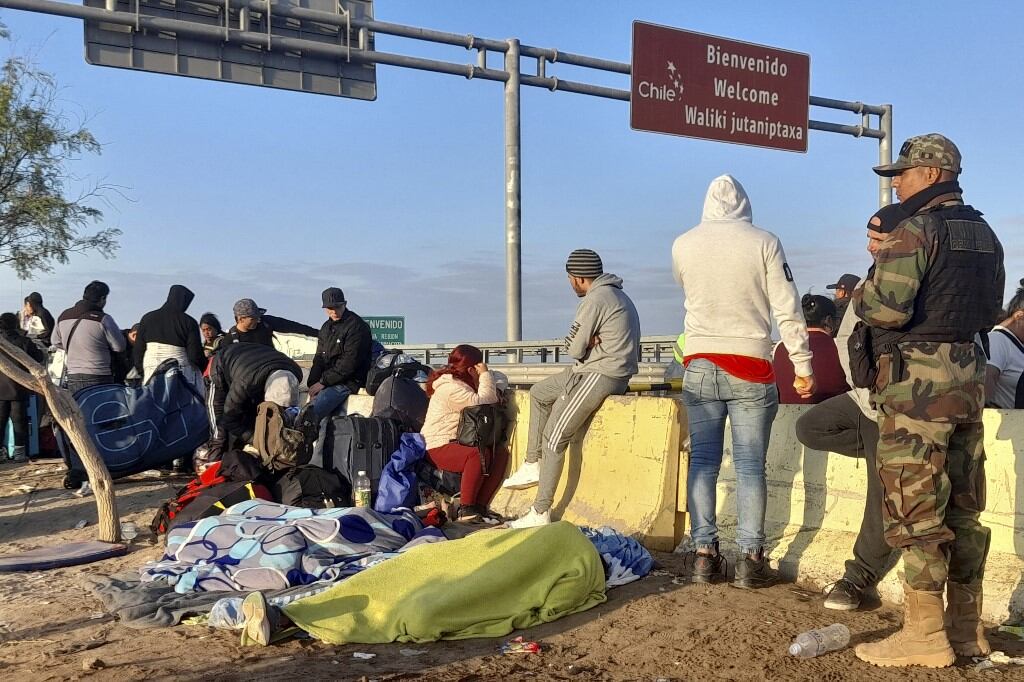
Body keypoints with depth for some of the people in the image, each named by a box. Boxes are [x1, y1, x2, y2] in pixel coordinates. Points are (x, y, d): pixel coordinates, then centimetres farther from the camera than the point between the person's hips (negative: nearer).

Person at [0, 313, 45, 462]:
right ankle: (19, 452, 7)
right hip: (17, 389, -2)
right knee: (19, 420, 5)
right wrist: (42, 352, 21)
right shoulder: (23, 342, -9)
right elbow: (38, 358, 0)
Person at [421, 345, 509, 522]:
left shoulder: (461, 384, 17)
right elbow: (482, 403, -22)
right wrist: (485, 375, -12)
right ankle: (465, 509, -25)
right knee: (478, 454, -35)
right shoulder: (450, 388, -16)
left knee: (501, 452, -7)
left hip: (456, 443, 10)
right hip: (438, 447, -10)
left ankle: (480, 506, -5)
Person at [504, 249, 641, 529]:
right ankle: (533, 465, 19)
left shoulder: (595, 299, -16)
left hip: (600, 376, -11)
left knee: (553, 438, -11)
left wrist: (584, 343, 5)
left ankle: (541, 513, -8)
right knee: (539, 393, 21)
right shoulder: (615, 294, 17)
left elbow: (573, 349, -14)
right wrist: (587, 342, -6)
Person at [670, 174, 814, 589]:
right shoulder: (764, 243, -6)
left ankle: (704, 554, 7)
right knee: (750, 464, 2)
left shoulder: (683, 245, 1)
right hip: (751, 368, -2)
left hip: (700, 365, 2)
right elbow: (788, 311, -6)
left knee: (702, 460, 7)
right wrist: (803, 366, 1)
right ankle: (750, 559, 3)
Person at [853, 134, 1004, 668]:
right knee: (963, 506, 12)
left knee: (916, 506, -4)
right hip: (969, 375, 9)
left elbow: (886, 308, -20)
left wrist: (862, 292, 1)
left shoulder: (916, 229, -12)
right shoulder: (984, 234, 16)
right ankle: (967, 627, 20)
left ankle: (925, 634, 1)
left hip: (918, 379, -9)